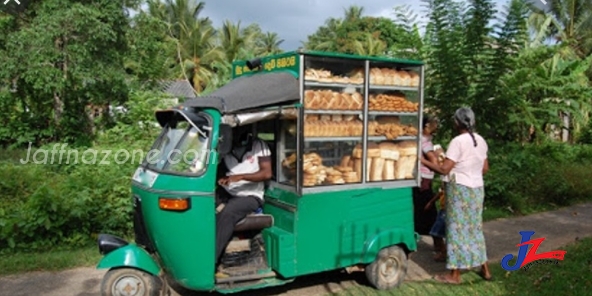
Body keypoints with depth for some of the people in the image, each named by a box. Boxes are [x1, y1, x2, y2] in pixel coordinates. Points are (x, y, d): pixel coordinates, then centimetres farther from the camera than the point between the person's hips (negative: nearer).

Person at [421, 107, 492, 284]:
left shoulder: (458, 141, -17)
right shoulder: (481, 141, 7)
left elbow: (444, 170, -20)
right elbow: (485, 169, 13)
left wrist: (423, 161, -11)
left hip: (460, 189, -7)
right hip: (477, 189, 8)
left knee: (457, 229, 0)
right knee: (475, 228, 18)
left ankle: (454, 275, 8)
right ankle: (484, 269, 26)